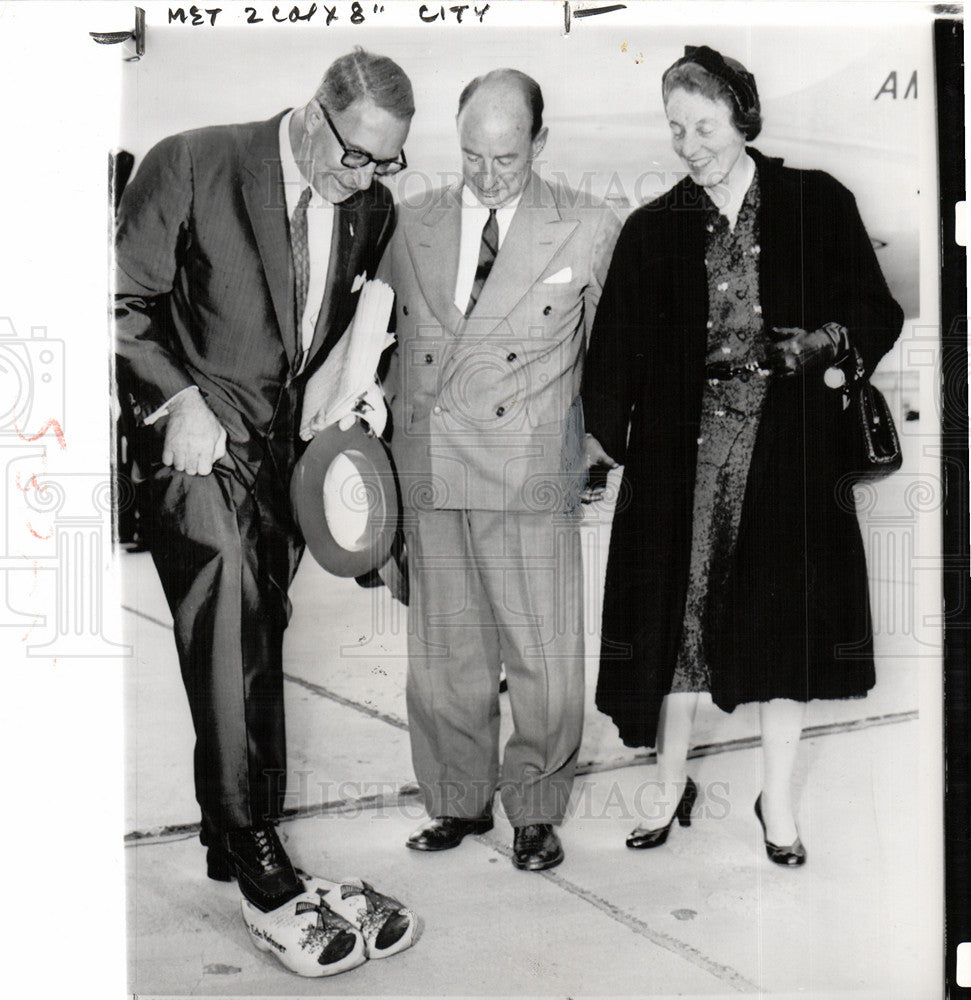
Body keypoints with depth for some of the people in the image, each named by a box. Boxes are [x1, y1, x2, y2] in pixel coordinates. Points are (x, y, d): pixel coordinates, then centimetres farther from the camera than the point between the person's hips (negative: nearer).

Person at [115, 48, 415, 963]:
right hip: (199, 424, -4)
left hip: (290, 436, 5)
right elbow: (122, 300, -6)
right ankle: (244, 827, -11)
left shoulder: (371, 210, 6)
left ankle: (238, 831, 22)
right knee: (228, 581, -23)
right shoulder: (190, 165, -7)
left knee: (257, 623, 8)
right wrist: (179, 397, -17)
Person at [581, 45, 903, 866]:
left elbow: (877, 311, 6)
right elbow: (618, 345, 2)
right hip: (684, 449, 1)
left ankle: (777, 800, 20)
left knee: (784, 622, 4)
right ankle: (671, 786, 22)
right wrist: (602, 436, -11)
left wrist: (834, 344, -16)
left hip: (789, 448, -1)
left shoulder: (817, 205, 5)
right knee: (677, 617, 3)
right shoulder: (653, 231, 8)